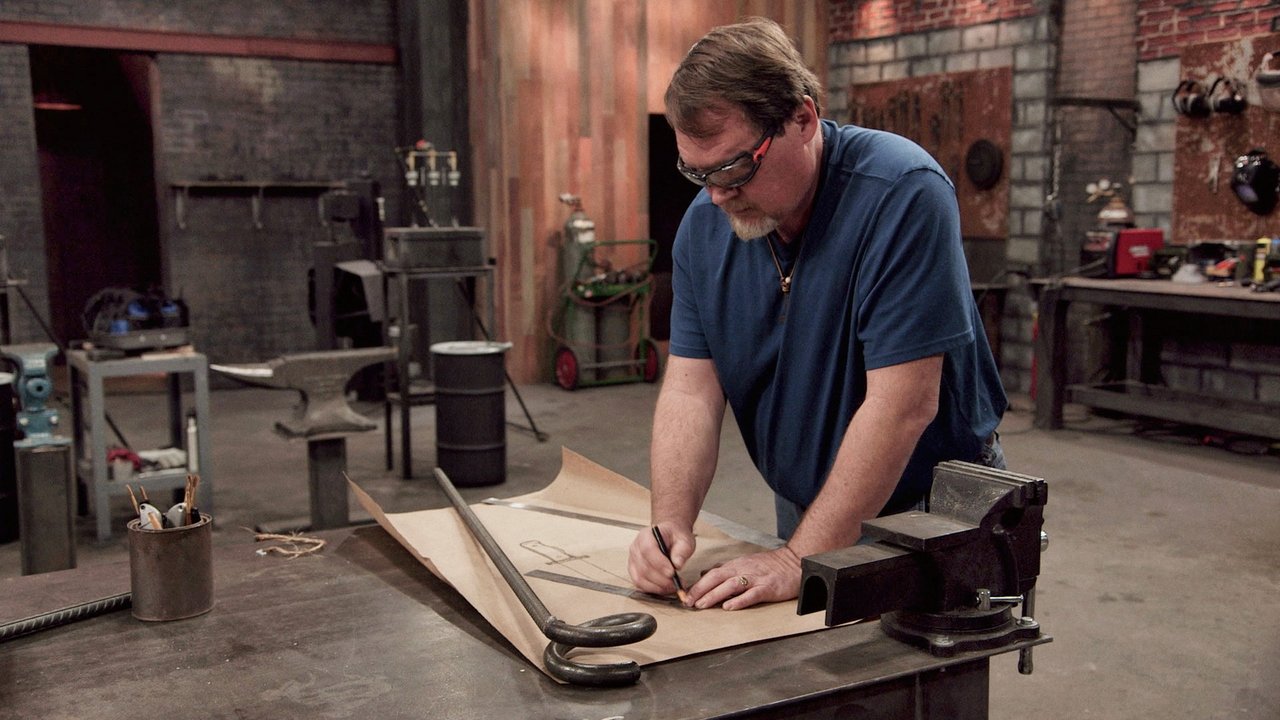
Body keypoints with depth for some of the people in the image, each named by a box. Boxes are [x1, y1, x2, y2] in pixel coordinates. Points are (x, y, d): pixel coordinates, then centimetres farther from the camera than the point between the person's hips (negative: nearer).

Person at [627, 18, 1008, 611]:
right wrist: (670, 524, -23)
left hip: (930, 504, -4)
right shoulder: (704, 224, -6)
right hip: (805, 508, 5)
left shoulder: (902, 193, -26)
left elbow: (901, 405, -29)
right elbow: (691, 387, -8)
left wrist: (800, 561, -28)